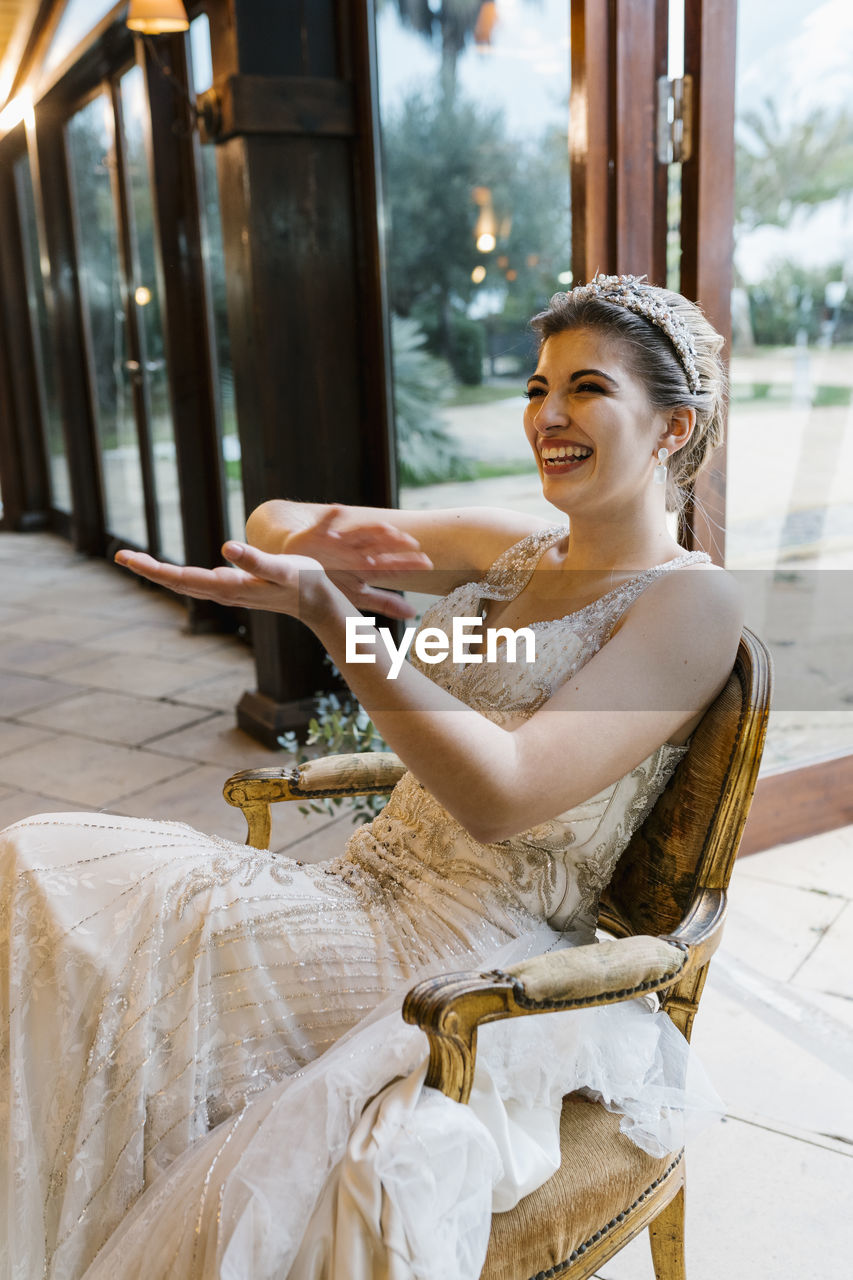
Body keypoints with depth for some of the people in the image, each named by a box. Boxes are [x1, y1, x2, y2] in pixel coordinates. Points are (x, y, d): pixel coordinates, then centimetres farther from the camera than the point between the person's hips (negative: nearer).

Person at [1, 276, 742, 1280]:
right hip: (369, 890, 7)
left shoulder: (690, 601, -10)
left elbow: (502, 795, -23)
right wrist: (323, 533, -15)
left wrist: (326, 611, -29)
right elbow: (273, 521, 9)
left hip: (476, 954, -6)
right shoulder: (508, 546, 10)